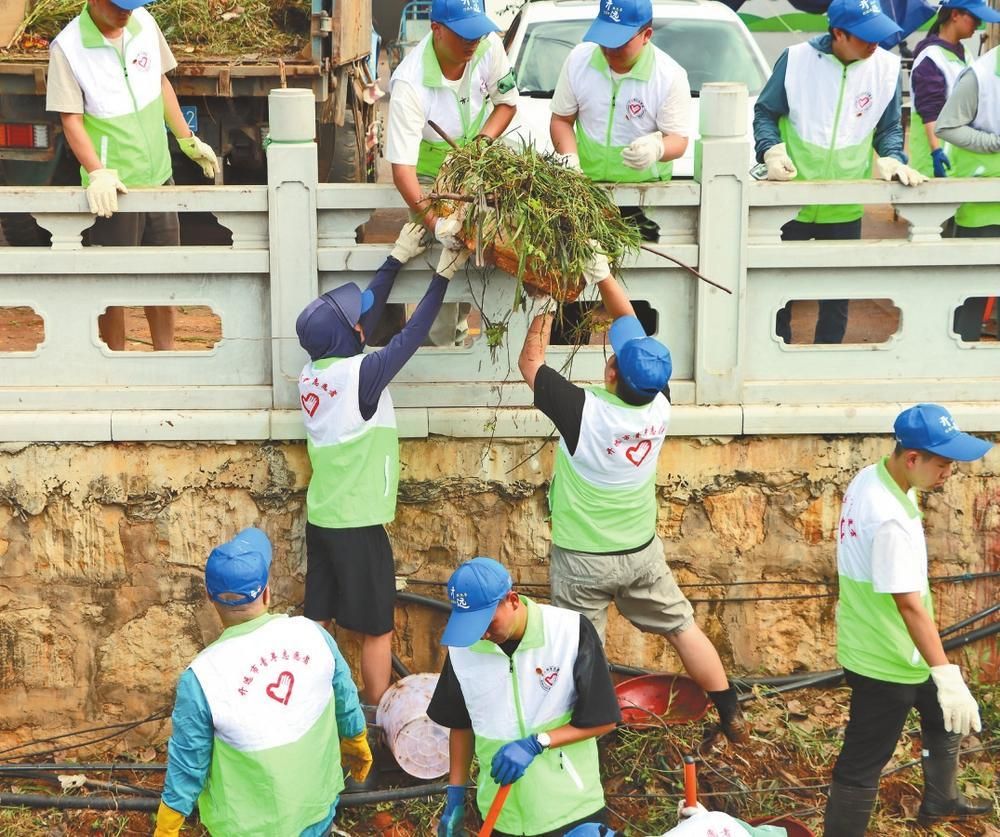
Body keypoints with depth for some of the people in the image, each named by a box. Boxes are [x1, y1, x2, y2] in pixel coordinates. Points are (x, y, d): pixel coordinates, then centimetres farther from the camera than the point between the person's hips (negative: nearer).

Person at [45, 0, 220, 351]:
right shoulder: (68, 47, -16)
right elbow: (71, 119, -15)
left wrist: (188, 141, 19)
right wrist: (98, 173, -27)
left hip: (159, 176, 5)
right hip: (114, 186, -5)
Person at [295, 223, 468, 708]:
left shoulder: (312, 372, 1)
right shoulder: (359, 374, -21)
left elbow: (364, 312, 10)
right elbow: (411, 336, -10)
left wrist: (397, 260, 14)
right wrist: (443, 276, -3)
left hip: (320, 518, 7)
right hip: (357, 523, -7)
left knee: (317, 622, 13)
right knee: (377, 630, 6)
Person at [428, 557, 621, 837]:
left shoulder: (571, 632, -17)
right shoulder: (463, 646, -7)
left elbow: (603, 720, -12)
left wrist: (535, 743, -21)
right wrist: (456, 796, 7)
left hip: (570, 809, -2)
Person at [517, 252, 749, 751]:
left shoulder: (584, 412, -28)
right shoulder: (659, 403, -16)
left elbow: (530, 363, -12)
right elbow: (631, 326, -1)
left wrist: (547, 305, -1)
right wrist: (604, 278, 3)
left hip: (582, 560, -4)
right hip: (641, 551, 5)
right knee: (682, 628, 19)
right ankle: (731, 717, 27)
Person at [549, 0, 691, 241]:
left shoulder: (670, 76, -11)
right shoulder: (579, 58, -2)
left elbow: (678, 140, -7)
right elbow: (561, 119, 8)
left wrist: (657, 148, -30)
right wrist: (570, 158, -11)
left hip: (646, 188, -2)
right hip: (585, 185, 2)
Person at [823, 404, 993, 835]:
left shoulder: (871, 477, -2)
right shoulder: (890, 519, -32)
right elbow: (909, 603, -34)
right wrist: (946, 674, -34)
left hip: (880, 644, 11)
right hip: (885, 658, -11)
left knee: (946, 713, 30)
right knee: (864, 763, 1)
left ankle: (939, 798, 52)